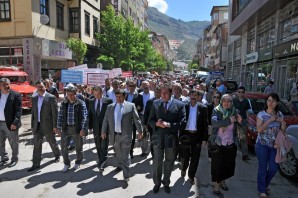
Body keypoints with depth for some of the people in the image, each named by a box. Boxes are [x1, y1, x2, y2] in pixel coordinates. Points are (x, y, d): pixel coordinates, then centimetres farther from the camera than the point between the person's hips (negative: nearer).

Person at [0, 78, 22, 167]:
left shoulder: (16, 95, -10)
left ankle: (14, 159, 25)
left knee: (13, 143, 8)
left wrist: (15, 123, -21)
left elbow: (18, 110, -14)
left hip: (10, 124, -5)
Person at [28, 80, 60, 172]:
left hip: (47, 125, -5)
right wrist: (32, 125, 10)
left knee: (52, 142, 12)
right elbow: (33, 112, 13)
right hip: (37, 125, 5)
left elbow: (55, 112, -10)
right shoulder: (34, 99, 9)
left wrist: (55, 126, -12)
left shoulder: (51, 97, -9)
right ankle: (36, 164, 15)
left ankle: (57, 155, 37)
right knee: (37, 145, 7)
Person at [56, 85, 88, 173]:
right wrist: (58, 127, 3)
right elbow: (60, 116, 7)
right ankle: (66, 164, 28)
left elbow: (84, 117, -11)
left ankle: (78, 163, 34)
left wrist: (83, 129, -16)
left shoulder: (81, 104, -10)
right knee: (64, 147, 7)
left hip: (77, 128, -3)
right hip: (65, 128, 3)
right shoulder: (63, 103, 2)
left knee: (78, 147, 11)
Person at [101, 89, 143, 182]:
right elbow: (105, 120, 9)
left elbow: (136, 119, -1)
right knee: (118, 153, 21)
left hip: (126, 135, -4)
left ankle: (126, 175, 10)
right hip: (114, 135, 4)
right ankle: (120, 165, 47)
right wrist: (103, 131, 4)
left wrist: (140, 131, 1)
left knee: (125, 155, 0)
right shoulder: (110, 107, 6)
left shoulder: (131, 106, -4)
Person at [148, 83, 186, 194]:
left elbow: (182, 123, -11)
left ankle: (166, 183, 42)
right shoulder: (155, 103, 0)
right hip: (158, 137, 1)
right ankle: (157, 183, 39)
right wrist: (157, 124, -19)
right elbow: (150, 120, 1)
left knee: (169, 163, 18)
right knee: (157, 162, 15)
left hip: (171, 138, -1)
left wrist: (169, 125, -22)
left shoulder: (179, 105, -8)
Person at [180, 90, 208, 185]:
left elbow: (205, 124, -1)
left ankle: (191, 175, 30)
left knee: (195, 158, 9)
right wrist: (180, 135, -2)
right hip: (186, 135, 0)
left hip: (197, 136, 0)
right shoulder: (184, 107, -1)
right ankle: (184, 169, 41)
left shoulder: (203, 108, -2)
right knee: (185, 156, 10)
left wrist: (204, 138, -4)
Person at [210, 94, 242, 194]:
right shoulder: (216, 111, -8)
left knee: (229, 164, 14)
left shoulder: (234, 111, 1)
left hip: (231, 144, 3)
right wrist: (229, 120, -29)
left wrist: (239, 121, -14)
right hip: (217, 144, -3)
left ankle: (223, 181, 39)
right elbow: (214, 123, -25)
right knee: (217, 165, 3)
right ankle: (216, 184, 23)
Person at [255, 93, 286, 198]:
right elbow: (259, 129, -17)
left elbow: (282, 131, 9)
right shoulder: (261, 114, -8)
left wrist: (283, 124, -13)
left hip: (274, 145, 4)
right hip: (262, 145, -4)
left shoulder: (279, 114, 4)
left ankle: (265, 184, 38)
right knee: (263, 168, 3)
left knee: (274, 168, 9)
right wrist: (270, 120, -23)